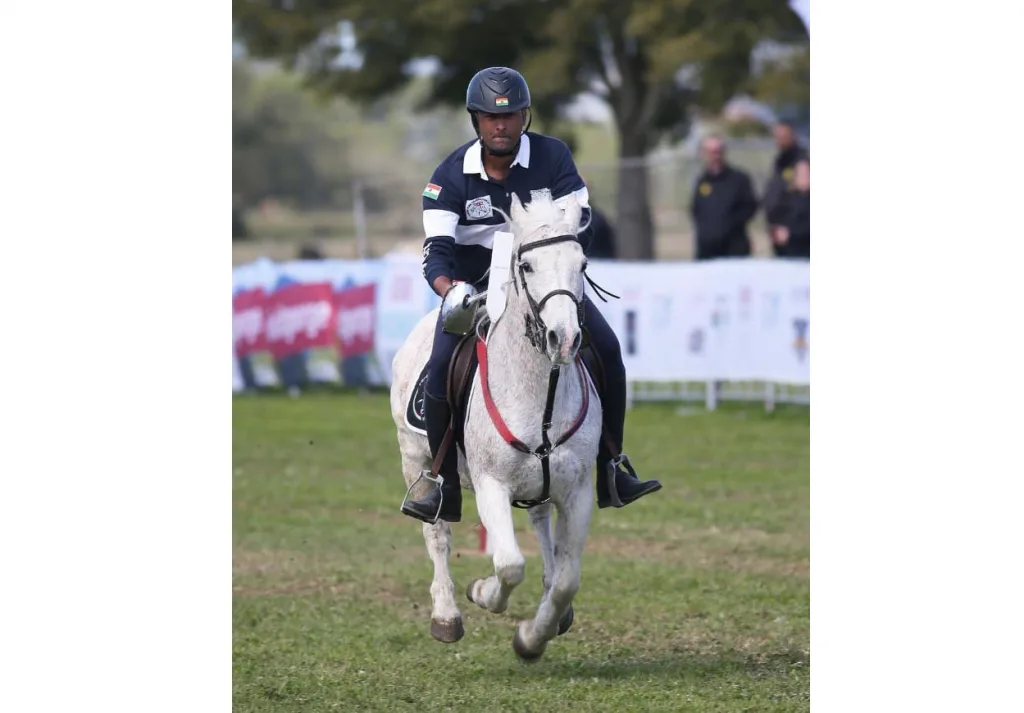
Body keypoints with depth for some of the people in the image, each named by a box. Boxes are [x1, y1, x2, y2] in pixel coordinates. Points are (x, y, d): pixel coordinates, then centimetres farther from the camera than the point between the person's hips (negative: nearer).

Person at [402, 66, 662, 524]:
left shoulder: (552, 157, -10)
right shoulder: (451, 176, -12)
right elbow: (436, 250, -18)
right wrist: (448, 289, -40)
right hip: (474, 284, -1)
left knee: (605, 349, -16)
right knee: (443, 365, -23)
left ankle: (611, 473, -4)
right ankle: (446, 489, -11)